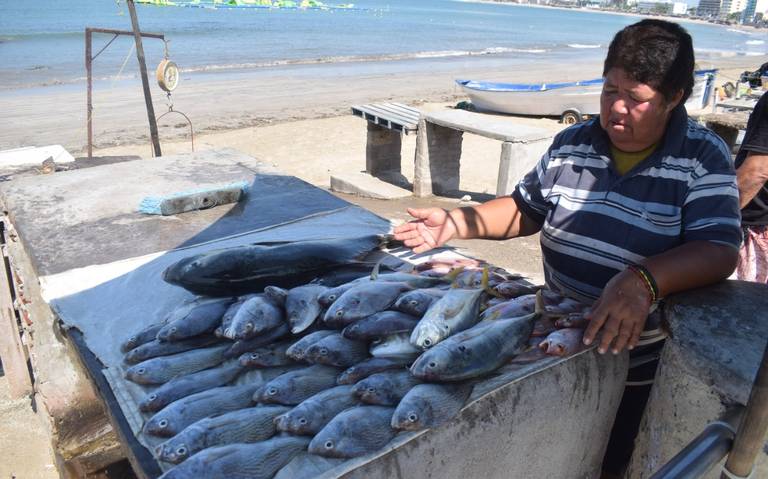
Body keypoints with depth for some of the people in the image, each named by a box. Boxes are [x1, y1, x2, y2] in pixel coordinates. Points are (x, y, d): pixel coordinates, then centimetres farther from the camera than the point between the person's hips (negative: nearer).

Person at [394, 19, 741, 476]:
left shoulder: (704, 158, -14)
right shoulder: (571, 144, -4)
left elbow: (719, 251, -25)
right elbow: (526, 210, 6)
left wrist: (644, 281, -44)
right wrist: (455, 223, -8)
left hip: (641, 365, -3)